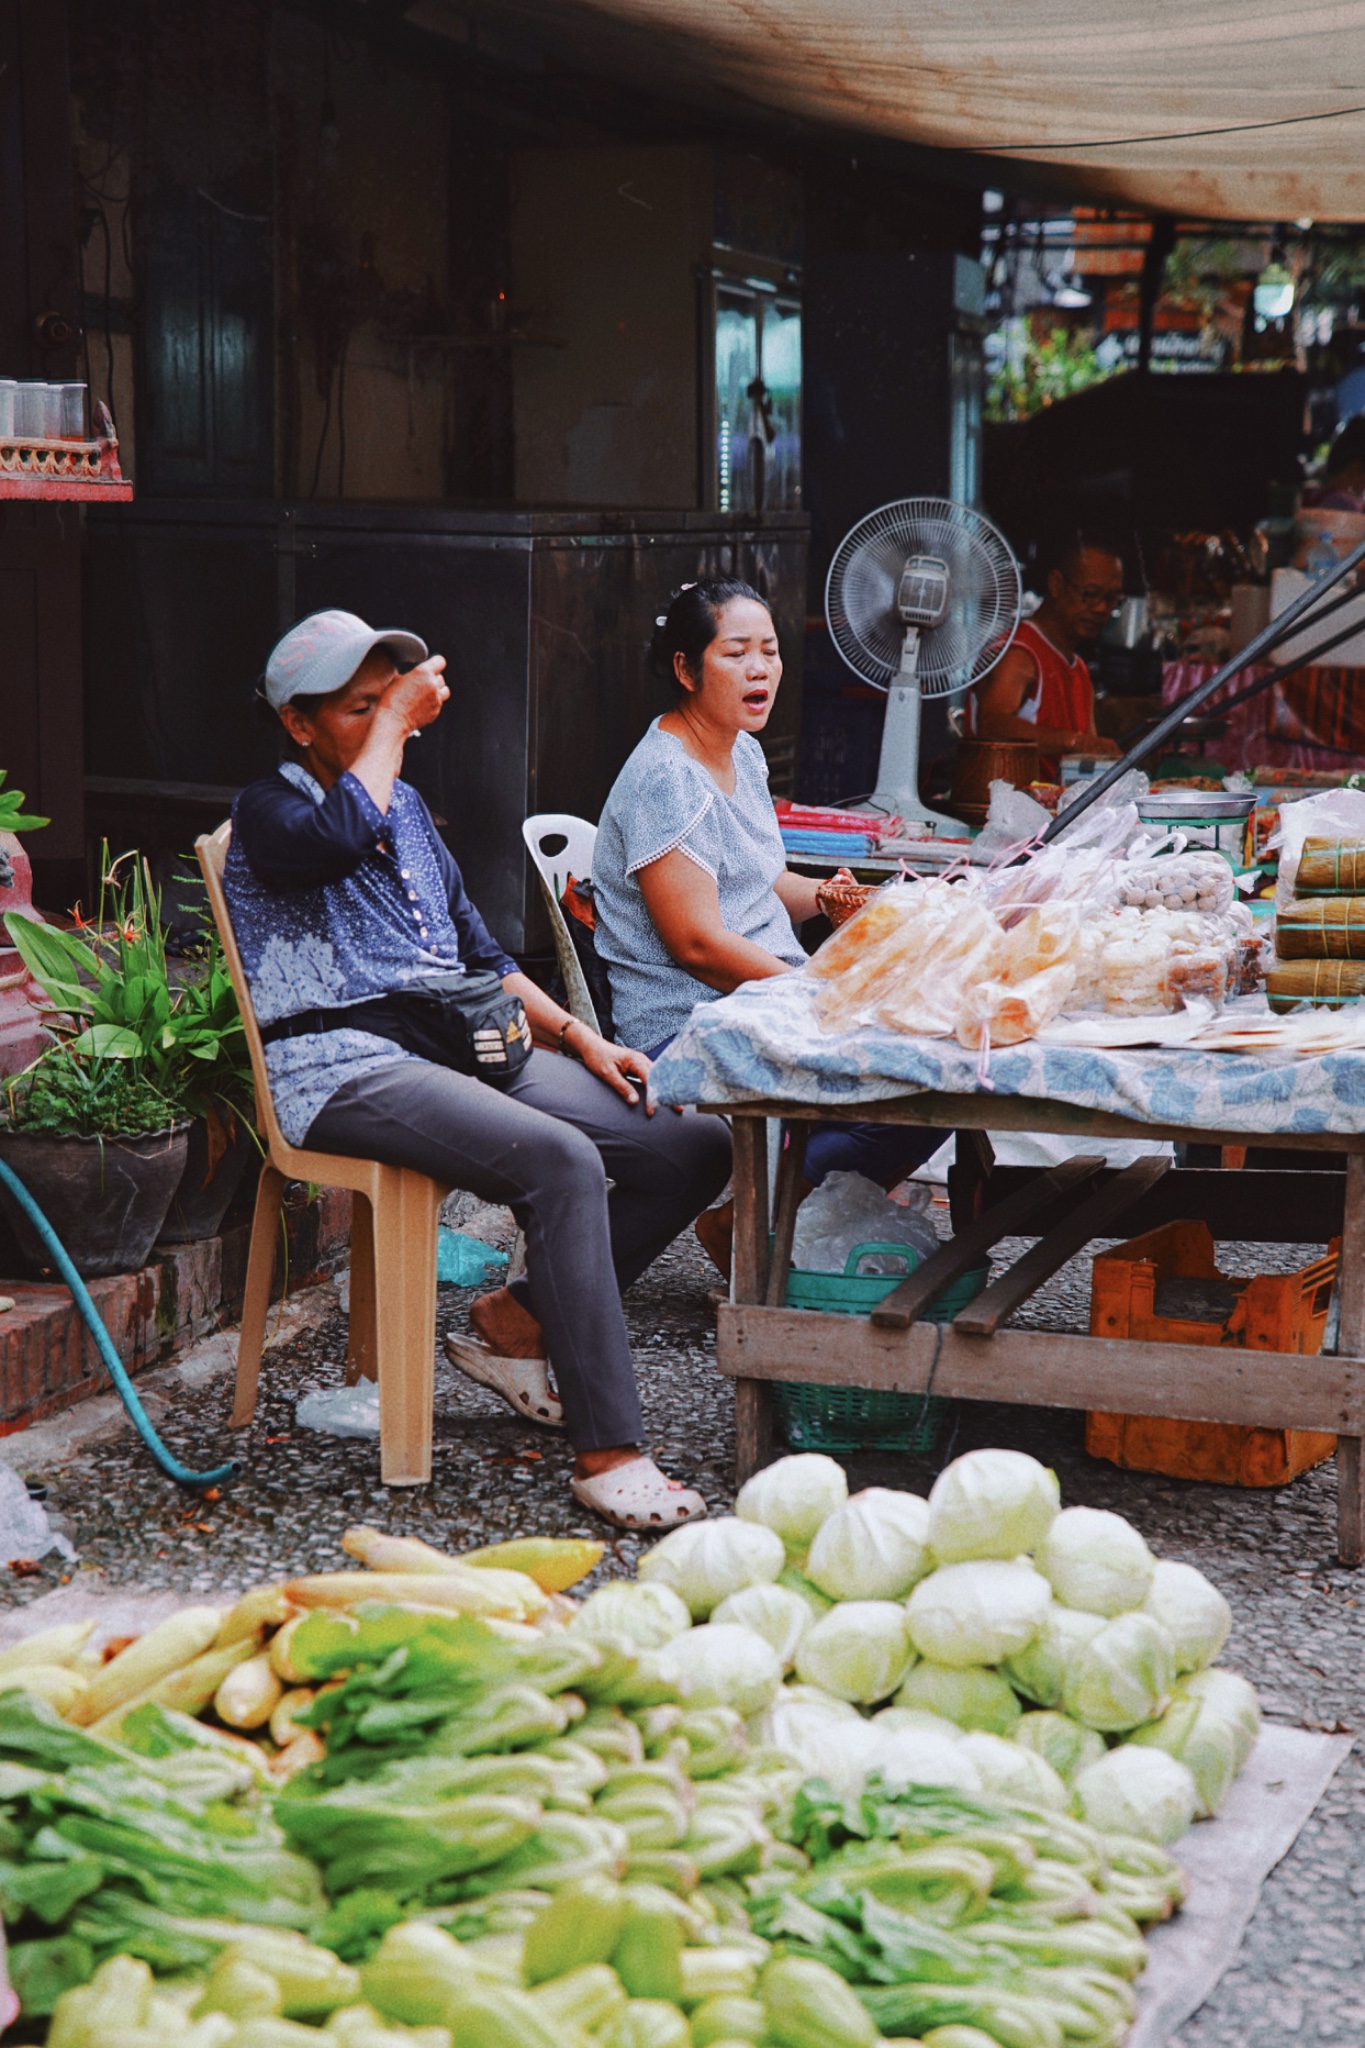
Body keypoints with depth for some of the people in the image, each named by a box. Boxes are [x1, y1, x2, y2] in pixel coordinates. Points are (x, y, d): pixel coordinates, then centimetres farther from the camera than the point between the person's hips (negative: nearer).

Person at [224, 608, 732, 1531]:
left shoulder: (407, 805, 24)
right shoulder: (269, 812, 1)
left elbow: (481, 955, 26)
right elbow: (342, 840, -26)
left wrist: (580, 1038, 12)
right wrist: (393, 719, -12)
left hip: (463, 1044, 8)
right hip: (347, 1066, -8)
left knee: (697, 1147, -8)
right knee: (562, 1161, -33)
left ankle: (516, 1320, 4)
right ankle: (606, 1451, -30)